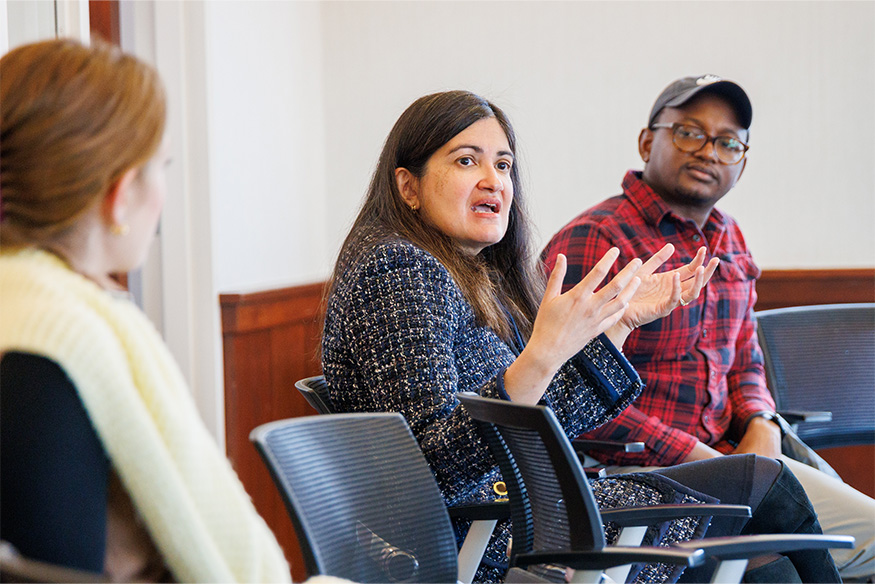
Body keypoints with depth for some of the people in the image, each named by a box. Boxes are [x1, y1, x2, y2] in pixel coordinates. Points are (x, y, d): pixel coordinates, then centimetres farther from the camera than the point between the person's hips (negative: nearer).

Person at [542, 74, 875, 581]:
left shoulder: (729, 241, 16)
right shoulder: (592, 241, -12)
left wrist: (762, 426, 0)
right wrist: (704, 460, -18)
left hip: (724, 456, 8)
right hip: (628, 472, -8)